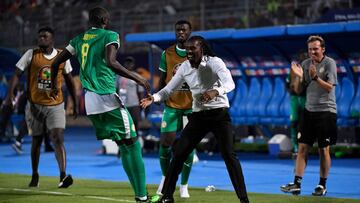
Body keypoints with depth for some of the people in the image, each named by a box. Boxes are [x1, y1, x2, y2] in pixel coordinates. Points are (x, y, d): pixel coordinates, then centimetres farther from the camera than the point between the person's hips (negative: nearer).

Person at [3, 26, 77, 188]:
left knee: (58, 138, -16)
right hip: (35, 104, 1)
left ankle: (63, 176, -24)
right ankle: (35, 176, 27)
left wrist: (75, 103, 13)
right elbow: (17, 73, -4)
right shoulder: (31, 54, -3)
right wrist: (10, 93, -18)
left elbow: (69, 80, 11)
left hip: (56, 105, -1)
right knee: (36, 140, 12)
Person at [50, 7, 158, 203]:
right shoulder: (110, 36, -2)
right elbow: (110, 62, -20)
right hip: (108, 98, -7)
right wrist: (136, 77, -14)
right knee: (131, 145, -2)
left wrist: (53, 85, 37)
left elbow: (56, 63, 21)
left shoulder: (79, 39, 16)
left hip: (88, 100, 7)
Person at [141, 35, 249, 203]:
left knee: (229, 155, -15)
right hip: (198, 116, 5)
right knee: (178, 153, -1)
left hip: (219, 114, -5)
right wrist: (154, 98, -15)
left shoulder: (215, 62, -14)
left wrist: (215, 91, -50)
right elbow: (169, 89, 5)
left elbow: (230, 83, -29)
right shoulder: (185, 67, 0)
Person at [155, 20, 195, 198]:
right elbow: (162, 80, 10)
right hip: (172, 105, 1)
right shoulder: (167, 53, 5)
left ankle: (184, 185, 10)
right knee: (165, 142, -6)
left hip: (191, 106, -1)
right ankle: (165, 177, 18)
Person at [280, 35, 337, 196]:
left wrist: (315, 77, -26)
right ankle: (297, 184, 0)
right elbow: (298, 90, 9)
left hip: (326, 111, -5)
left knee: (324, 149, 2)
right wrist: (298, 76, -9)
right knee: (302, 148, 0)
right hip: (309, 110, 5)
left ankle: (322, 185, 11)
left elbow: (329, 87, -13)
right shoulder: (305, 64, 8)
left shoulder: (329, 63, -6)